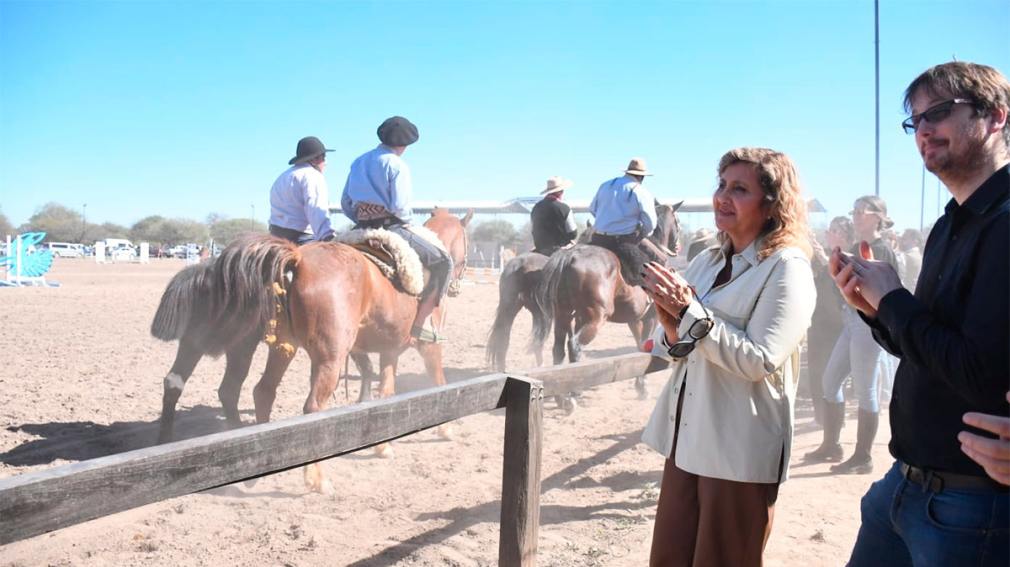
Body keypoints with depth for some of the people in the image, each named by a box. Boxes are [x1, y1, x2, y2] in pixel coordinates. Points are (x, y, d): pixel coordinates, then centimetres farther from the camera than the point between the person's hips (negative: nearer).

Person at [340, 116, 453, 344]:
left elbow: (345, 203, 15)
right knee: (442, 262, 1)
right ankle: (419, 323, -4)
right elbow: (399, 207, -18)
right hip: (391, 229, -7)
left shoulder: (359, 162, 14)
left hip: (362, 230, 8)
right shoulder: (397, 165, -9)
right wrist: (407, 221, 2)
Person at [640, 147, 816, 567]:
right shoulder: (707, 262, 9)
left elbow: (760, 360, -20)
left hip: (739, 451, -7)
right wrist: (670, 321, -10)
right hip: (685, 437, 7)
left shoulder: (787, 267, -11)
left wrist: (690, 312, -21)